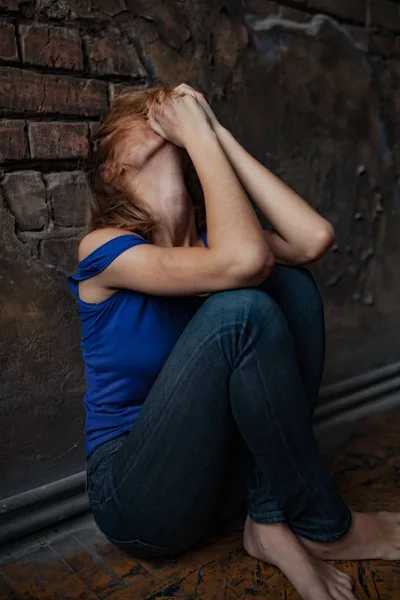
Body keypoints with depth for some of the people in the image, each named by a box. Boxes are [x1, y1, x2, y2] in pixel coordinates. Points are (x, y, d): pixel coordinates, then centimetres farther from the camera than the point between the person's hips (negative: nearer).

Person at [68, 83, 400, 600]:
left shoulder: (206, 234, 2)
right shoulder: (104, 248, -15)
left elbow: (314, 238, -16)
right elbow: (245, 259, -32)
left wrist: (215, 131, -11)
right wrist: (200, 133, -19)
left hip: (223, 470, 6)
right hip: (137, 496, -5)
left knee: (291, 284, -12)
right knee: (241, 311, -29)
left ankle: (273, 520, -11)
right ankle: (324, 527, -9)